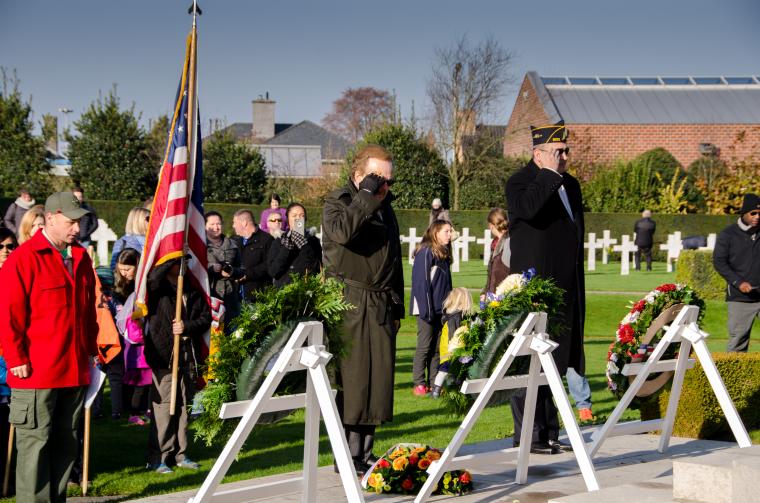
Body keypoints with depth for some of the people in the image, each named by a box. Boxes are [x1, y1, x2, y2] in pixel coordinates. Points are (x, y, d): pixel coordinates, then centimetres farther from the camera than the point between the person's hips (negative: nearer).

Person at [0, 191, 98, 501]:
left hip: (75, 371, 7)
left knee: (65, 442, 12)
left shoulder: (81, 259, 13)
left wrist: (90, 351, 16)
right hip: (36, 372, -7)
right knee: (35, 443, -3)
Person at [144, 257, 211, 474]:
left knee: (183, 406, 11)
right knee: (163, 406, -7)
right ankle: (157, 457, -3)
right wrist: (173, 257, -20)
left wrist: (187, 326, -7)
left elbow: (206, 317, 11)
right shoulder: (157, 288, -2)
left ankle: (179, 454, 21)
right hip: (163, 356, -6)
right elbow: (153, 277, -26)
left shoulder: (192, 290, 15)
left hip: (188, 356, 6)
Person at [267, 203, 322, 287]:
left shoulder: (313, 240, 9)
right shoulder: (279, 242, 11)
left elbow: (317, 270, -3)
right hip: (283, 288, 0)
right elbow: (272, 272, 1)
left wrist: (304, 247, -10)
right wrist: (285, 249, -8)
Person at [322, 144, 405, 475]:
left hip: (380, 307, 7)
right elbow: (342, 231, -25)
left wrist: (397, 307, 21)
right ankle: (349, 456, -4)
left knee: (378, 379, 5)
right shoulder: (337, 202, -1)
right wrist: (366, 195, -17)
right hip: (347, 303, -7)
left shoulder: (385, 208, 20)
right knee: (350, 379, -9)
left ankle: (365, 453, 12)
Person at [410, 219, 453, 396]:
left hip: (440, 309, 8)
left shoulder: (444, 254, 15)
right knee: (424, 346, -4)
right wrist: (426, 309, -19)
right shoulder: (426, 252, -11)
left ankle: (434, 383, 13)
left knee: (437, 347, 9)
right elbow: (421, 281, -16)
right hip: (427, 309, -8)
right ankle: (419, 384, 0)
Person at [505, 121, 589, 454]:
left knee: (555, 361, 10)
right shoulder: (520, 182, -6)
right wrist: (549, 174, -20)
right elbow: (527, 208, -32)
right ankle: (529, 436, -1)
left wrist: (578, 293, 23)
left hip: (565, 292, 8)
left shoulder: (571, 185, 17)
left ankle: (549, 433, 16)